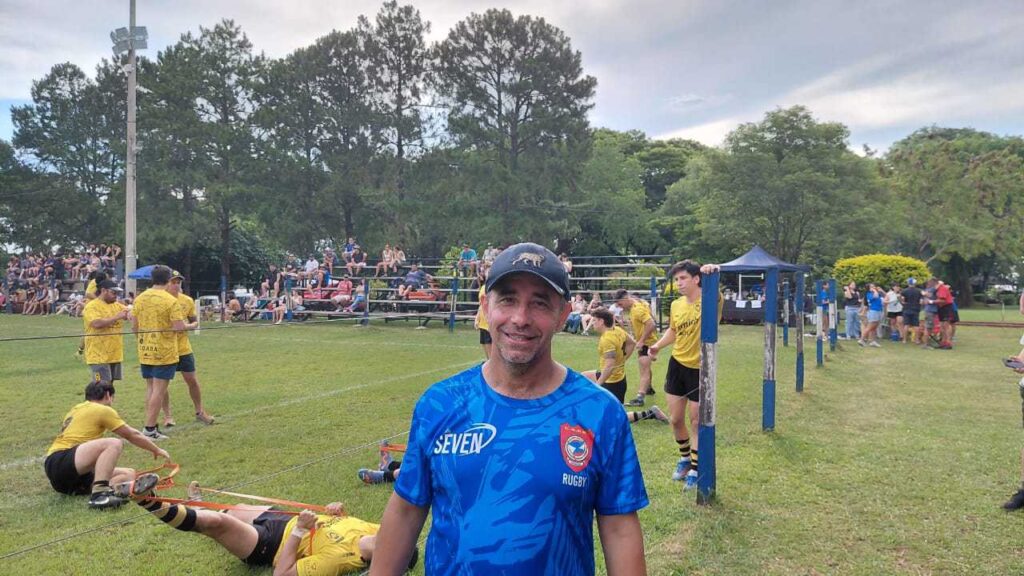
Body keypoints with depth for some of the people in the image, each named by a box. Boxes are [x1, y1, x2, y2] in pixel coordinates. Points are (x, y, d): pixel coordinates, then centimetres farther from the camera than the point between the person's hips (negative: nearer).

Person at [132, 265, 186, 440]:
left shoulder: (140, 298, 3)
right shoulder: (171, 301, -14)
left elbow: (134, 327, 7)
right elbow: (179, 327, -17)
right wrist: (188, 325, 4)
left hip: (145, 351, 6)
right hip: (164, 352, -6)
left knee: (150, 388, 15)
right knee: (159, 390, -1)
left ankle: (151, 426, 19)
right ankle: (149, 429, -1)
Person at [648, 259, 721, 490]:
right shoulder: (676, 305, 1)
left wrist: (712, 273, -56)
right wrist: (657, 345, 2)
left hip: (700, 369, -5)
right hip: (677, 365, 5)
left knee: (696, 421, 5)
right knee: (675, 419, 12)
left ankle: (695, 470, 21)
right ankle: (684, 459, 37)